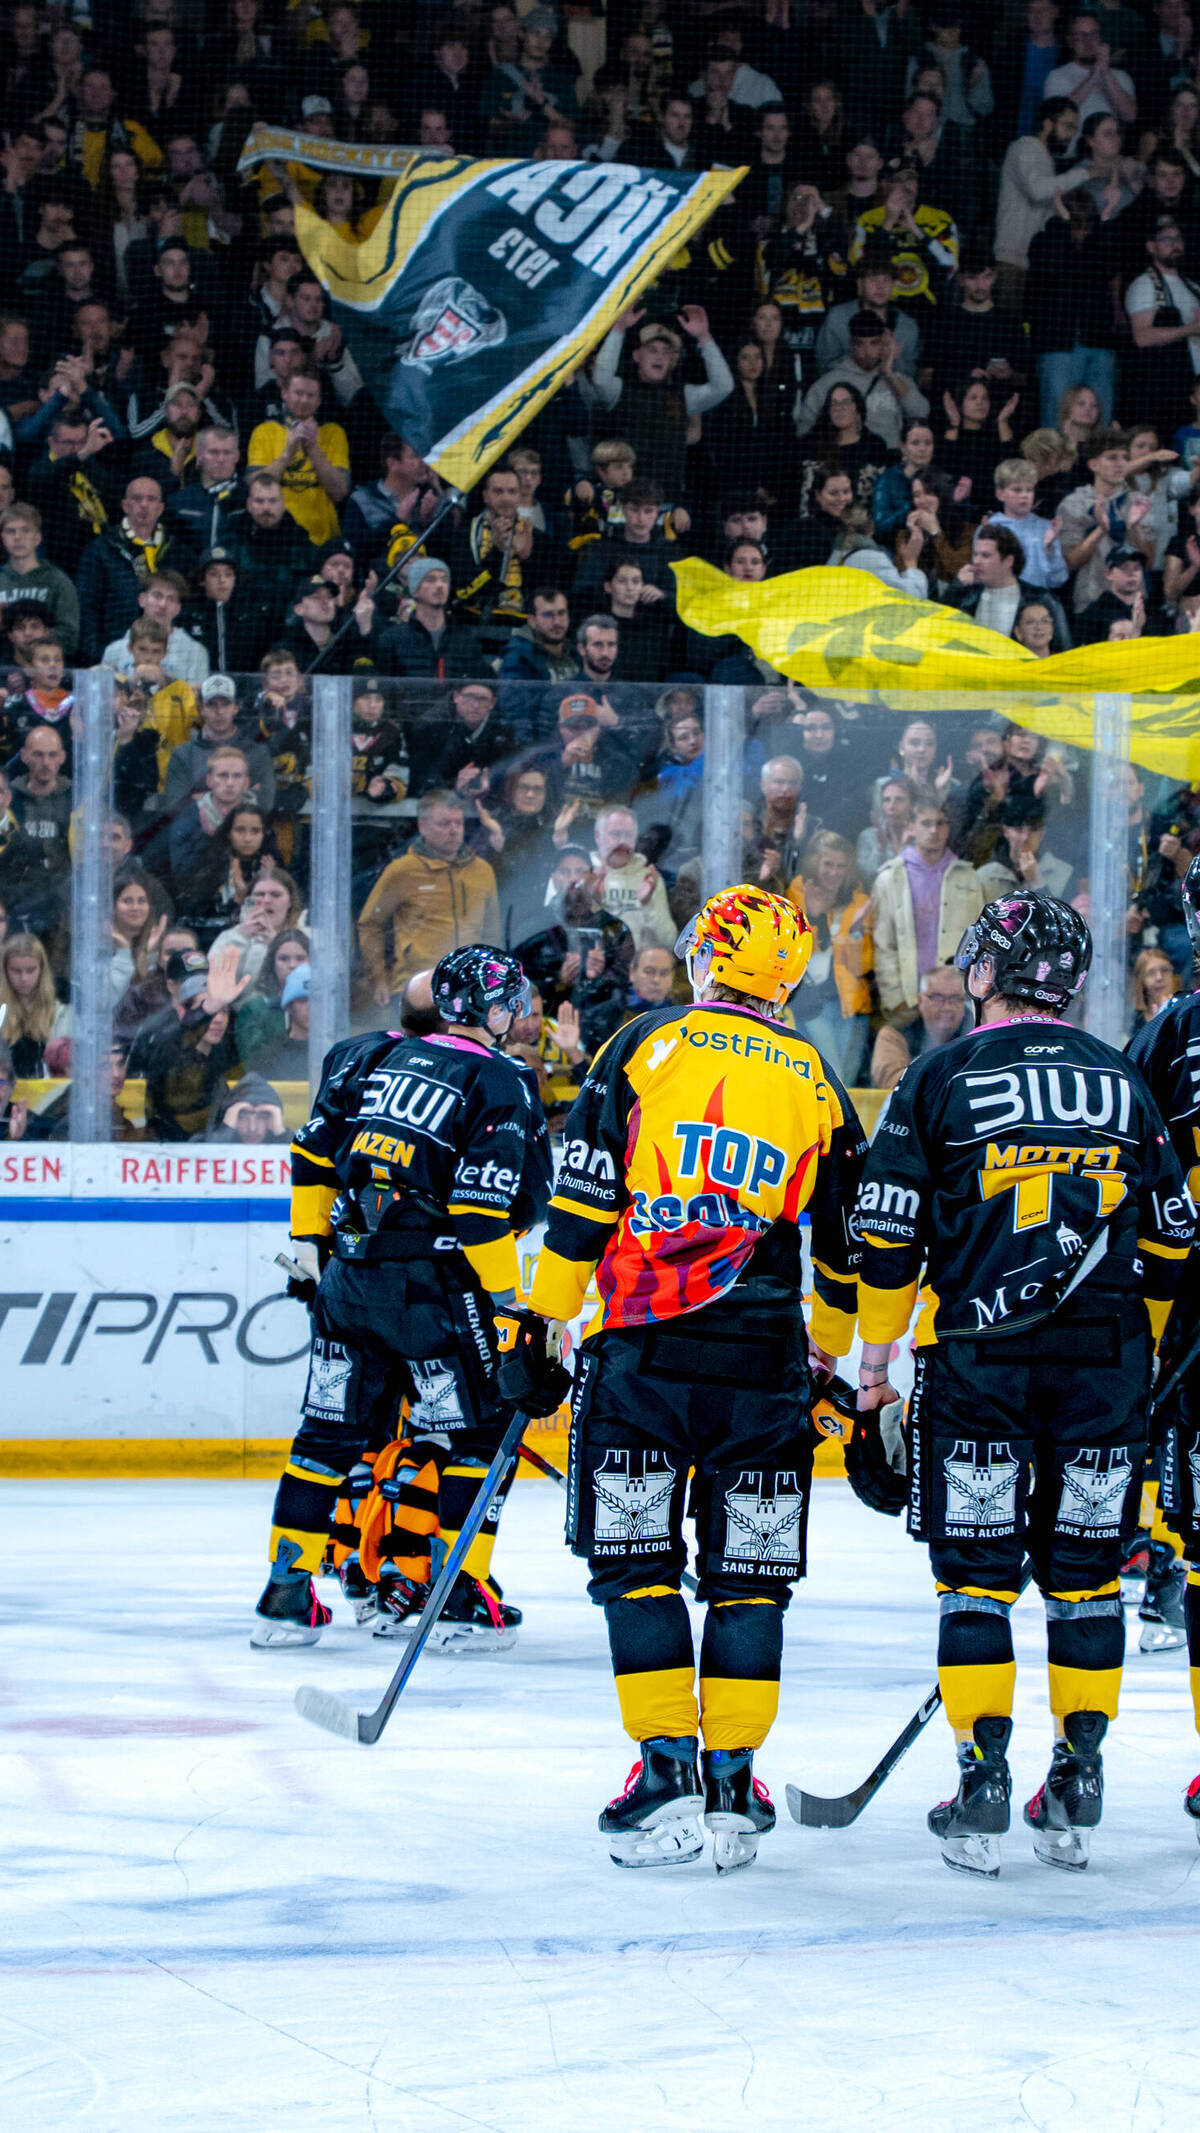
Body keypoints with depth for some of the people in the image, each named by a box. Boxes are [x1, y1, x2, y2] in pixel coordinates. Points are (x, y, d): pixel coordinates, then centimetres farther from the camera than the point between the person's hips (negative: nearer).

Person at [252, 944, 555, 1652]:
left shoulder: (367, 1057, 11)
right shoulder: (502, 1085, -6)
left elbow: (313, 1161, 14)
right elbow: (483, 1213, -14)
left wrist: (312, 1249, 23)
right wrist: (514, 1304, -9)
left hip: (346, 1276, 6)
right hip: (429, 1285, -6)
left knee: (330, 1433, 12)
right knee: (470, 1430, 6)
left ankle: (288, 1593, 11)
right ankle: (461, 1597, 4)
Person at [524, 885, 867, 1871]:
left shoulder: (646, 1045, 1)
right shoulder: (814, 1082, 10)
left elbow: (584, 1196, -4)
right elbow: (847, 1236, 17)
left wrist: (542, 1314, 4)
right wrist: (830, 1351, 31)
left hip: (643, 1349, -3)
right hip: (765, 1364, 3)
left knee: (637, 1561, 2)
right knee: (749, 1572, 8)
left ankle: (667, 1769, -6)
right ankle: (733, 1783, 7)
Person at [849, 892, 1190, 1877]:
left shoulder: (942, 1078, -1)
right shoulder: (1125, 1085, 10)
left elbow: (888, 1233, -3)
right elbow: (1169, 1241, 14)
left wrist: (875, 1360, 5)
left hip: (977, 1355, -3)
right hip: (1106, 1366, 3)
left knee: (977, 1571, 1)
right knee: (1084, 1570, 9)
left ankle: (983, 1791, -3)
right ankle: (1078, 1785, 9)